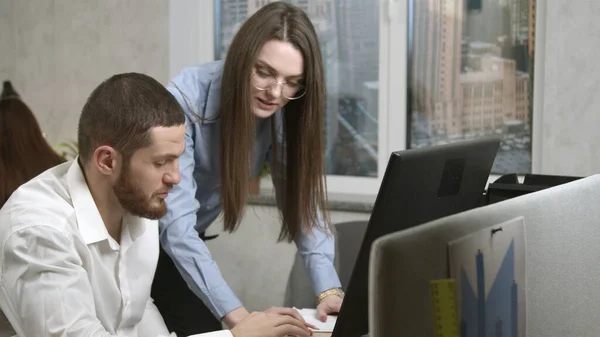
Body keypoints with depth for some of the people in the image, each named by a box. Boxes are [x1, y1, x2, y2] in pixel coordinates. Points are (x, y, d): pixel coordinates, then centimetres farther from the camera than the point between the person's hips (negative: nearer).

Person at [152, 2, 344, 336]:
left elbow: (304, 201, -14)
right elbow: (175, 224, -37)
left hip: (189, 242, 5)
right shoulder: (185, 100, -32)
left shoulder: (284, 113, -15)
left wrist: (328, 289, -29)